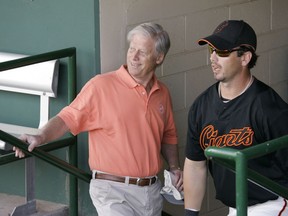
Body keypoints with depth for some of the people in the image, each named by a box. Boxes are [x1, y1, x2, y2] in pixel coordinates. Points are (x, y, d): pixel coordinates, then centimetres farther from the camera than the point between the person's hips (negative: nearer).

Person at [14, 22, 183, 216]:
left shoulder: (163, 94, 10)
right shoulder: (101, 86, -9)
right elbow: (68, 118, -11)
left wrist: (174, 167, 9)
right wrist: (40, 138, -27)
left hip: (152, 192, 6)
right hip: (114, 190, -6)